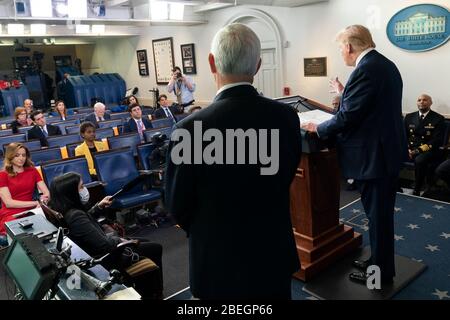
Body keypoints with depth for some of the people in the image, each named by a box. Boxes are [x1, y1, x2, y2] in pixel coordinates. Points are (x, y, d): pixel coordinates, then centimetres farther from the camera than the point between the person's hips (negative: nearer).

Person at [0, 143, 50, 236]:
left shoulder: (32, 171, 14)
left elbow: (47, 193, 5)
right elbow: (8, 203, -7)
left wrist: (42, 201, -19)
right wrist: (35, 202, -14)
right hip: (10, 215, -3)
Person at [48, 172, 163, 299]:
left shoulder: (63, 210, -5)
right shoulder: (75, 216, -34)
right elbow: (105, 245, -32)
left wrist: (99, 206, 6)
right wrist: (119, 240, -13)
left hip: (96, 249, 10)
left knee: (144, 242, 23)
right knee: (155, 248, 3)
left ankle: (142, 292, 35)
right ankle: (155, 294, 26)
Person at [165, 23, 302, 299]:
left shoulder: (191, 129, -24)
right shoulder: (286, 117, -12)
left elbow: (178, 206, -10)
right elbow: (285, 179, 3)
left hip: (220, 261, -3)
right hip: (275, 253, 4)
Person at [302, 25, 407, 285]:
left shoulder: (365, 70, -20)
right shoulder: (386, 64, 11)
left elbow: (347, 117, -22)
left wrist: (318, 129, -8)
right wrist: (346, 93, 18)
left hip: (374, 155, -10)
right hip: (389, 149, 10)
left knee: (377, 215, 4)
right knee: (382, 213, 20)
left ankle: (381, 273, 21)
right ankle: (381, 262, 36)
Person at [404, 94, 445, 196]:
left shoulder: (438, 119, 3)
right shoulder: (409, 117, 16)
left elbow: (437, 141, -6)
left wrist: (419, 150, -18)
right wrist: (407, 148, -7)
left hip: (428, 151, -4)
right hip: (410, 150, 4)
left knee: (419, 160, -37)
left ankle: (416, 192, -24)